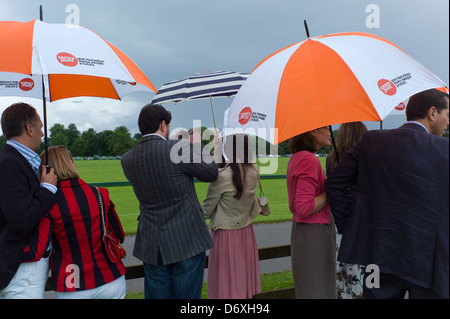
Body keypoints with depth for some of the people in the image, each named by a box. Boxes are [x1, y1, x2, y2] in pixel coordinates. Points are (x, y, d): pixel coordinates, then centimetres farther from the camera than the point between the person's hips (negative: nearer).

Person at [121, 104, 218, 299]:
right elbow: (211, 173, -4)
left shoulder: (128, 159, 0)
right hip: (187, 241, -4)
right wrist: (197, 144, 9)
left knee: (156, 295, 16)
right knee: (187, 295, 10)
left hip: (151, 246, 5)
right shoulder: (178, 148, -16)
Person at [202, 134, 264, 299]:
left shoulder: (222, 176, -22)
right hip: (246, 233, 5)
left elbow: (207, 209, -12)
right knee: (244, 277, 18)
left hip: (226, 234, -5)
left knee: (226, 281, 9)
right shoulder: (253, 171, -8)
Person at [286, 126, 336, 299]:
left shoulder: (295, 159, 13)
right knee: (317, 292, -1)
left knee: (305, 290, 16)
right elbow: (305, 208, -23)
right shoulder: (309, 160, -18)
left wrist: (327, 185, 16)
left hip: (300, 229, 10)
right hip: (314, 233, -10)